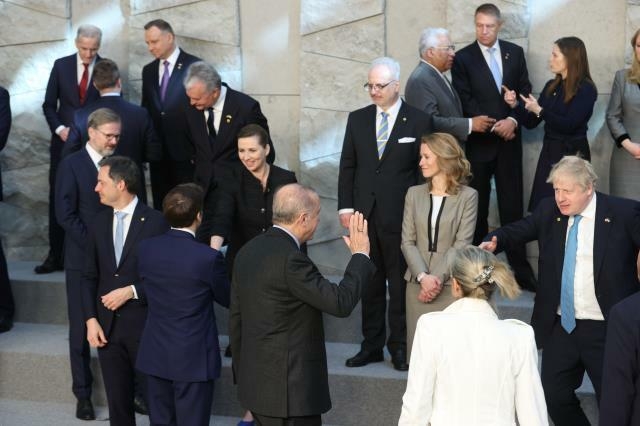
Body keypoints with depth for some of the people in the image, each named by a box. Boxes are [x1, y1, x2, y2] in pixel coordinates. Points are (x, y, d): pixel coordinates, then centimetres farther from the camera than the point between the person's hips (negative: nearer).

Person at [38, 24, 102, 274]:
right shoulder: (61, 65, 2)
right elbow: (49, 104, 5)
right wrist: (59, 128, -10)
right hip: (63, 141, 2)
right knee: (58, 199, 3)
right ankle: (55, 256, 9)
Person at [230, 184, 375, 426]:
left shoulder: (248, 251, 7)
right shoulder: (290, 259, -21)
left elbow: (236, 320, 13)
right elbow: (341, 303, -21)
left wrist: (242, 375, 22)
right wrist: (360, 256, -8)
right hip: (290, 389, -9)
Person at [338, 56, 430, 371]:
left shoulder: (417, 121, -1)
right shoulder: (357, 120, 8)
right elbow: (347, 166, 10)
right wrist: (345, 206, 2)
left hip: (400, 215, -3)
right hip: (364, 213, 3)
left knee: (400, 283, 4)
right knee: (369, 282, 9)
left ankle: (399, 346, 14)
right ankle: (371, 345, 17)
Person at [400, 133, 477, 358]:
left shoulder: (468, 196, -1)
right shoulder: (414, 194, 9)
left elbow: (462, 244, -6)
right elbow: (408, 241, 4)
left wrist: (438, 278, -13)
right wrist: (423, 277, -10)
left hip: (451, 284, -3)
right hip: (417, 283, 3)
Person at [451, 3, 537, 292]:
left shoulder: (515, 53, 7)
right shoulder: (463, 58, -2)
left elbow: (525, 92, 5)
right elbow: (465, 102, -8)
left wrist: (513, 120, -12)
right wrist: (494, 126, -14)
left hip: (509, 141, 2)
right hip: (478, 142, -2)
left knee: (512, 205, 3)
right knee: (477, 207, 5)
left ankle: (520, 268, 8)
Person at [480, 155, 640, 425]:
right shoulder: (548, 211, 2)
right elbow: (517, 231, 7)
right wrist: (494, 243, -16)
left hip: (607, 329, -4)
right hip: (560, 326, 4)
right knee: (554, 395, 12)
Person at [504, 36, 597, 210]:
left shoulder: (586, 89, -10)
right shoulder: (551, 86, 9)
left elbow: (569, 125, -19)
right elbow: (530, 123, 10)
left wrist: (539, 110, -17)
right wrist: (515, 105, -6)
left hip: (573, 154, -6)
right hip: (549, 152, 6)